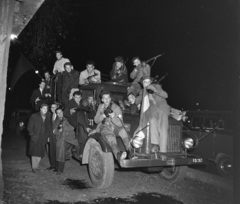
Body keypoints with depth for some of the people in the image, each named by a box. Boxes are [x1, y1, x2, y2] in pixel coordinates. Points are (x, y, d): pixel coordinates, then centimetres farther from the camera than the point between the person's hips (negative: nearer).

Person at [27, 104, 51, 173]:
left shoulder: (48, 117, 10)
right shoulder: (34, 116, -2)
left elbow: (48, 128, 16)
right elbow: (29, 127, -2)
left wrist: (47, 135, 4)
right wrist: (33, 135, -9)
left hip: (43, 139, 3)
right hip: (35, 138, -3)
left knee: (40, 153, 4)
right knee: (34, 153, -1)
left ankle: (36, 166, 20)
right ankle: (34, 167, 10)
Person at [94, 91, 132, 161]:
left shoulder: (116, 108, -2)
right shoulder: (100, 107, 11)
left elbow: (120, 124, -9)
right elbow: (96, 120, 9)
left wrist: (113, 117, -29)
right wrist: (103, 116, -11)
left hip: (115, 127, 0)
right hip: (104, 127, 0)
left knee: (122, 130, -37)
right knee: (111, 138, -36)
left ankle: (130, 152, -47)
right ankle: (118, 154, -64)